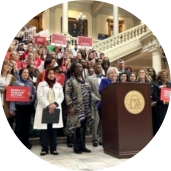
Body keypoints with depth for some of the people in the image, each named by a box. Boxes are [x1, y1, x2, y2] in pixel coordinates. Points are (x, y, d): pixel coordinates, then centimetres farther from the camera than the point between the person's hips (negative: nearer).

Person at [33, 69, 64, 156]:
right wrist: (48, 105, -17)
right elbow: (40, 96, -5)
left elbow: (61, 96, 7)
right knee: (44, 129, -3)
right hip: (44, 109, -2)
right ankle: (44, 148, 5)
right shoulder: (41, 84, 7)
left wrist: (55, 104, -12)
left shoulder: (58, 85, 16)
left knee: (54, 130, 2)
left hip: (55, 109, 2)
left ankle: (53, 148, 9)